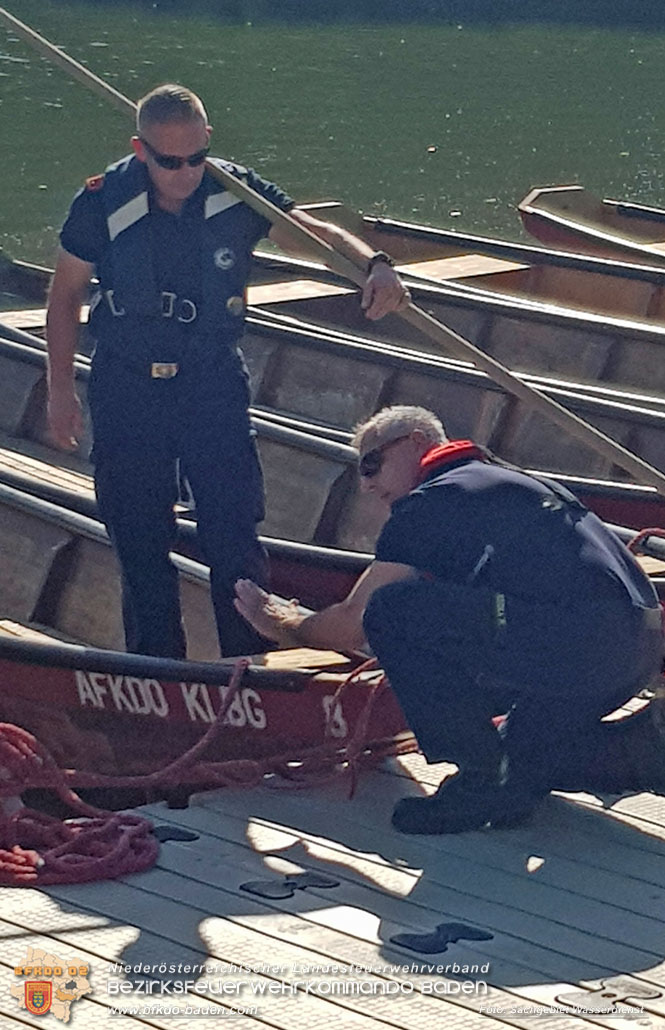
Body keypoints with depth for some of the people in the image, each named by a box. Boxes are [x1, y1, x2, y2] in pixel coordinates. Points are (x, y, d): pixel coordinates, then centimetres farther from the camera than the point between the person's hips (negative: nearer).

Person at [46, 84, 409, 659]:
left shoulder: (237, 193, -9)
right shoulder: (103, 202, -10)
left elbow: (318, 232, -13)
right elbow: (65, 296, 2)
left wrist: (374, 264, -34)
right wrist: (61, 389, 3)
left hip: (215, 382, 0)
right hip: (126, 390, 0)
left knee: (235, 535, -3)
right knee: (139, 541, 8)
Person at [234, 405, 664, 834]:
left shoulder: (430, 502, 3)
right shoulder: (508, 480, 29)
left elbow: (353, 625, 5)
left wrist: (283, 625, 24)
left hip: (577, 644, -10)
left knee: (392, 609, -7)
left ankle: (486, 779, -4)